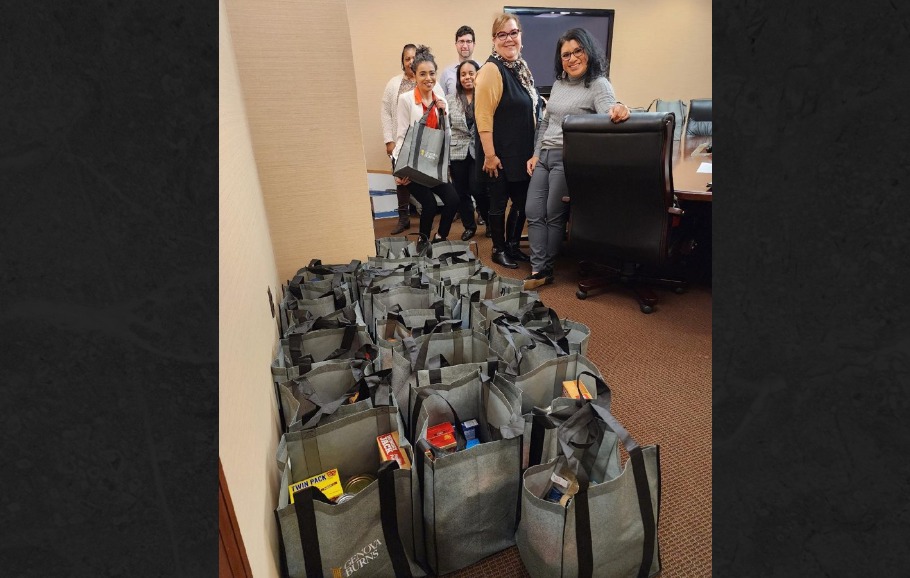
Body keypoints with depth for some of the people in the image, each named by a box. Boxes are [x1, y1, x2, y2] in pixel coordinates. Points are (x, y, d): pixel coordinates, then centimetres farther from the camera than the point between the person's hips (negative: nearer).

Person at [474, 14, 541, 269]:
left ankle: (513, 246, 30)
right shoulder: (491, 69, -14)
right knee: (499, 203, 5)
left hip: (523, 152, 8)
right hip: (500, 154, -8)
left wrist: (533, 150, 17)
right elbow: (483, 116, -20)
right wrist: (489, 155, -22)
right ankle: (498, 250, 21)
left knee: (522, 202, 13)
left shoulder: (521, 67, 12)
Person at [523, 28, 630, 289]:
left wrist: (618, 111, -48)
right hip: (544, 156, 7)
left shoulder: (598, 84, -7)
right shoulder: (559, 84, 14)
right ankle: (539, 270, 5)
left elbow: (608, 112, -24)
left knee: (554, 216, -1)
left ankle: (546, 268, 14)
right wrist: (536, 153, 12)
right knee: (533, 212, 0)